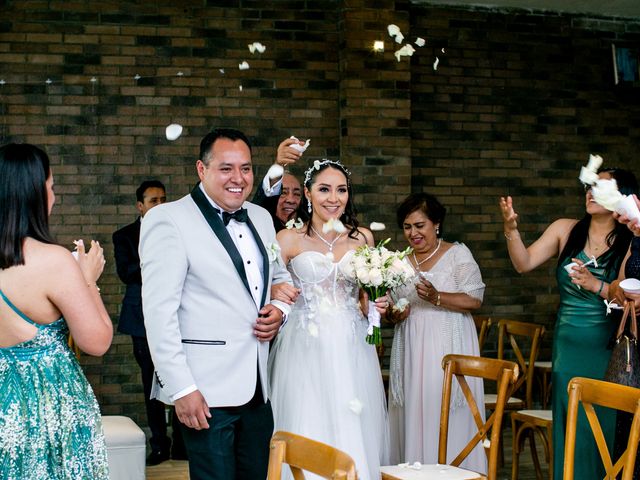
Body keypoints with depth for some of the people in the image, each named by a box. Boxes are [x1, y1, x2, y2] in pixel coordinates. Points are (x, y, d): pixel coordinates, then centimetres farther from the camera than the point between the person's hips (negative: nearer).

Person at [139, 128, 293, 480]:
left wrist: (280, 309, 4)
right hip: (207, 391, -6)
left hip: (258, 386, 7)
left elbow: (280, 276, 27)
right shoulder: (168, 220, -9)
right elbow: (159, 311, -14)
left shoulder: (261, 218, 12)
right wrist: (180, 388, -17)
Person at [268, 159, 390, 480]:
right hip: (306, 348, -3)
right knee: (309, 433, -3)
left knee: (355, 434, 3)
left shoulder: (362, 238, 9)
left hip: (352, 349, 3)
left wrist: (376, 306, -1)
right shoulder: (289, 239, 0)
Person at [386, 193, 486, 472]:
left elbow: (474, 299, -8)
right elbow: (391, 307, 19)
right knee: (413, 415, 2)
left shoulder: (457, 254, -1)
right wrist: (393, 314, -4)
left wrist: (437, 297, -21)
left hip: (448, 351, -4)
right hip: (411, 351, 4)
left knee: (449, 420, -5)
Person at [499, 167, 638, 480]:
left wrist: (596, 285, -23)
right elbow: (524, 263, -4)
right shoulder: (566, 230, 4)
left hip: (609, 352, -2)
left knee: (607, 431, 2)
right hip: (569, 350, 2)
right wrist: (511, 229, -18)